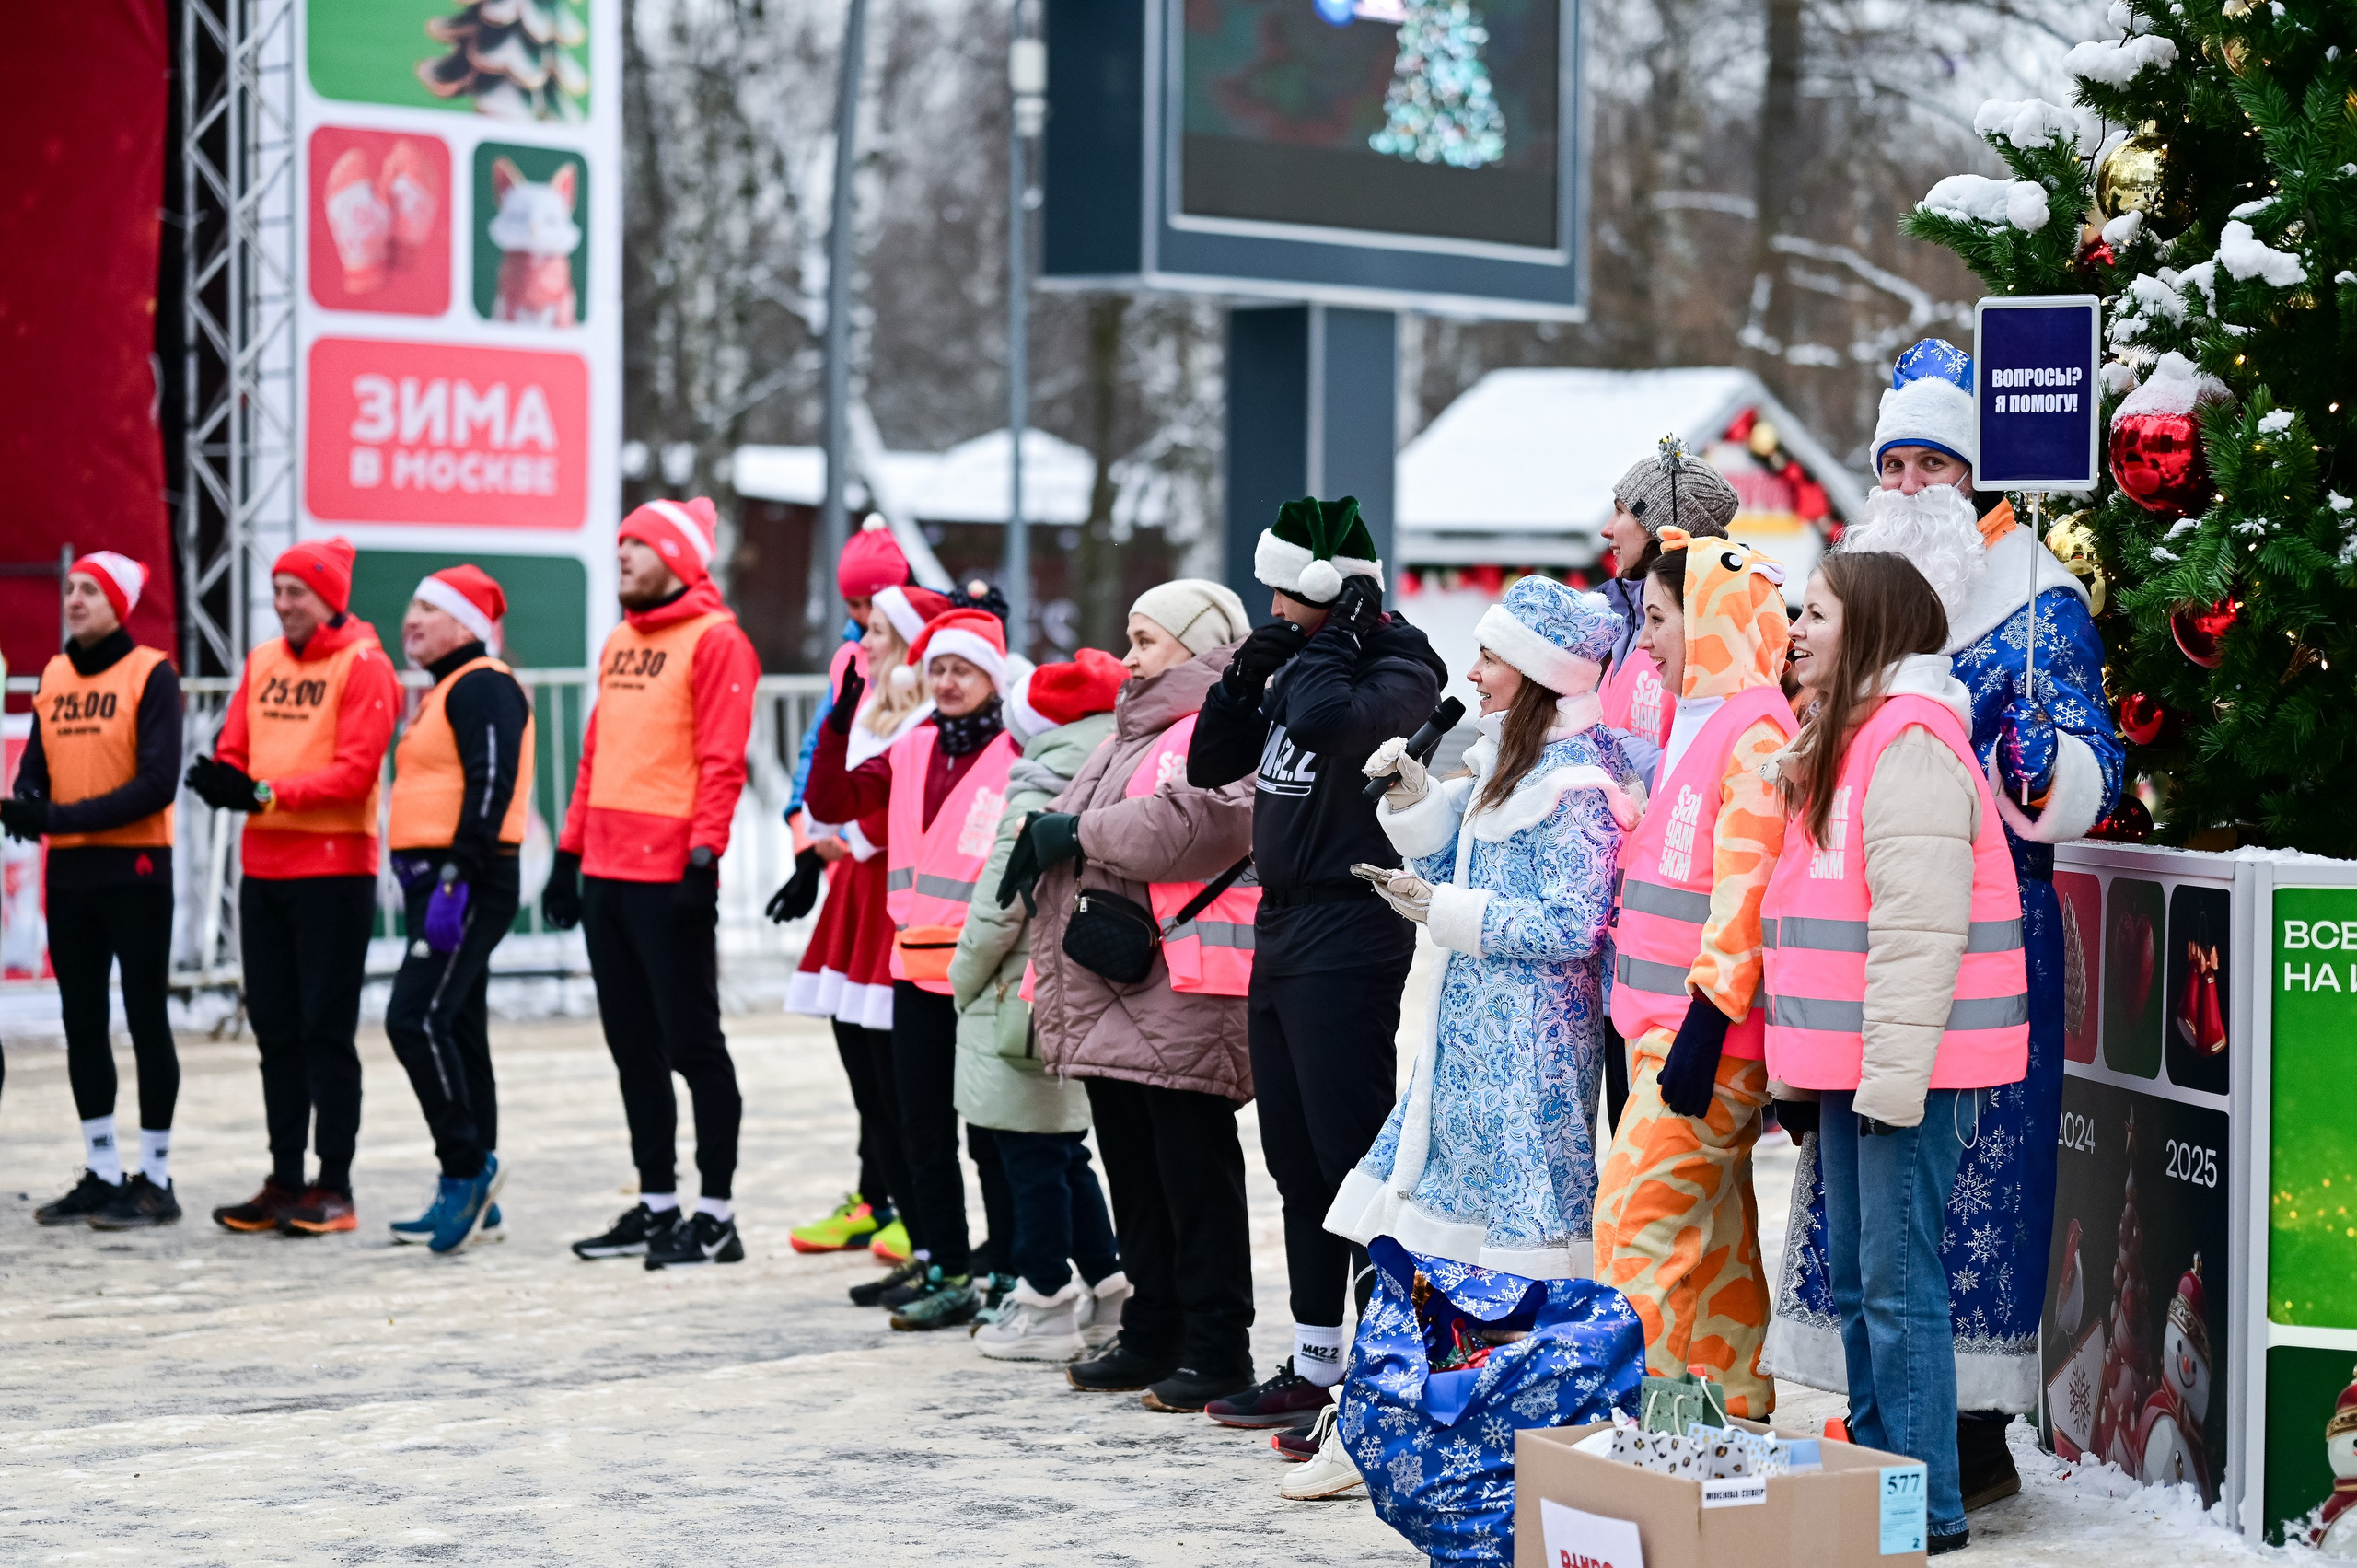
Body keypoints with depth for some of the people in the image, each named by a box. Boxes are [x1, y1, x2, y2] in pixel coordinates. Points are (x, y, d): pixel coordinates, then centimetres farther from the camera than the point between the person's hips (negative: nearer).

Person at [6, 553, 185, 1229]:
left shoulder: (150, 674, -9)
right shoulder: (55, 674, 11)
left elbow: (158, 781, -16)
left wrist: (69, 815, -23)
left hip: (134, 868, -6)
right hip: (69, 870, 6)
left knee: (146, 1019, 0)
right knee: (82, 1022, 10)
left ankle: (155, 1179, 6)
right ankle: (102, 1174, 19)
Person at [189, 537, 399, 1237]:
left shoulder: (362, 665, -7)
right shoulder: (262, 662, 13)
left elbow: (356, 771, -16)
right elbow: (234, 749, 10)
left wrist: (267, 792, -23)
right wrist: (222, 779, -14)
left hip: (334, 869, -7)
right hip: (263, 865, 7)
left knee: (327, 1031, -3)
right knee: (275, 1029, 10)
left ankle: (334, 1187, 2)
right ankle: (285, 1181, 17)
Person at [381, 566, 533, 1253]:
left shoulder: (483, 687, -11)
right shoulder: (446, 690, 22)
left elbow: (490, 784, -21)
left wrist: (456, 875, -26)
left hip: (466, 884, -11)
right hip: (436, 881, 11)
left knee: (415, 1018, -17)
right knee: (456, 1031, 11)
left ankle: (468, 1164, -10)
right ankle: (471, 1194, 15)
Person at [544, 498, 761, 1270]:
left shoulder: (713, 639, -7)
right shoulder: (620, 642, 18)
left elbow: (722, 761, -14)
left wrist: (704, 855, -20)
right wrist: (570, 851, 17)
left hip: (670, 878, -8)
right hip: (606, 873, 8)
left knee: (692, 1042, -3)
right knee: (633, 1046, 11)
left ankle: (716, 1213, 2)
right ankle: (656, 1205, 18)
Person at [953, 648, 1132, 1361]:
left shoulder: (1034, 804, -15)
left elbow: (998, 909, -15)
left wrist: (964, 980, 0)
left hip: (1024, 1001, -8)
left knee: (1031, 1155, 0)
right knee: (1066, 1152, 18)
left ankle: (1045, 1305, 3)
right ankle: (1105, 1291, 21)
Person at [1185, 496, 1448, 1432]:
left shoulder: (1399, 668, -10)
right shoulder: (1299, 664, 15)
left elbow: (1326, 722, -30)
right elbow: (1208, 766, 17)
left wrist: (1321, 645, -13)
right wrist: (1247, 676, 3)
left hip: (1348, 937, -9)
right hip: (1282, 931, 9)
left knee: (1353, 1155, -9)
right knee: (1298, 1167, 13)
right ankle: (1313, 1369, 20)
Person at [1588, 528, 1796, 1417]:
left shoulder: (1755, 731, -14)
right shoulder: (1695, 723, 18)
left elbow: (1744, 891, -20)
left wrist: (1703, 1028, -23)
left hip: (1709, 1037, -10)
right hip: (1669, 1028, 10)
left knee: (1634, 1227, -11)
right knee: (1711, 1238, 12)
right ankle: (1738, 1420, 18)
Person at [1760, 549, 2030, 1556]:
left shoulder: (1910, 744, -14)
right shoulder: (1839, 742, 19)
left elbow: (1919, 928, -20)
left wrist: (1893, 1075, -23)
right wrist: (1807, 1071, 21)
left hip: (1911, 1062, -10)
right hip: (1853, 1061, 10)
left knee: (1898, 1281, -7)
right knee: (1855, 1281, 14)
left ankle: (1927, 1507, -2)